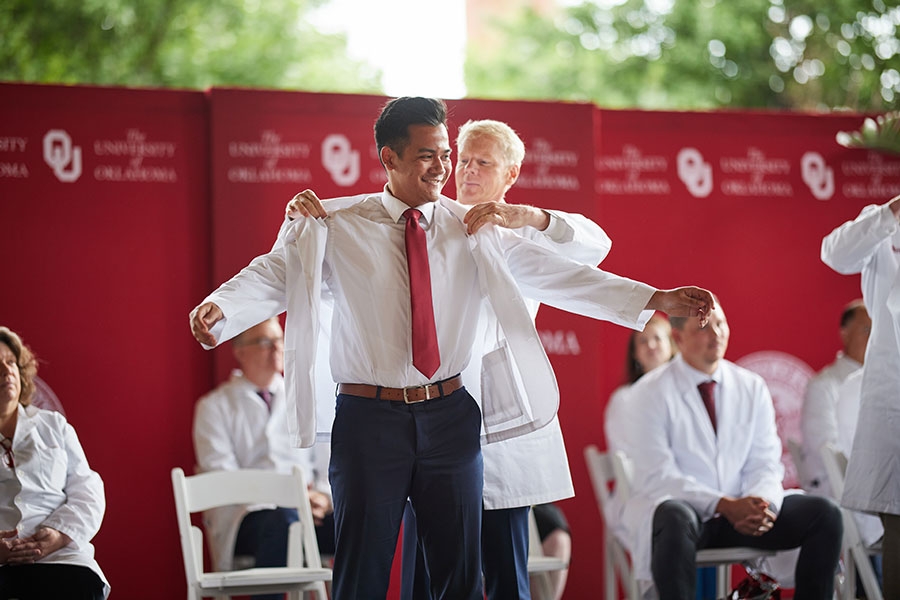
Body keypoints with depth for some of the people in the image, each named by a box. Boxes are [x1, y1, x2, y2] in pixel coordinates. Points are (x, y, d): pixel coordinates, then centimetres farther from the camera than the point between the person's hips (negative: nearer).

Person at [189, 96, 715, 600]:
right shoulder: (336, 231, 0)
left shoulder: (474, 232, 6)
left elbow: (553, 274, 2)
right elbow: (274, 276, -9)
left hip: (450, 416, 3)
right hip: (369, 418, -2)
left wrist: (656, 300, -6)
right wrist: (219, 308, -31)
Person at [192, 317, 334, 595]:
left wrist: (323, 496, -4)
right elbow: (220, 477, 0)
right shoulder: (215, 406, 12)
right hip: (247, 515, -4)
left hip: (308, 512, 4)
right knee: (282, 520, -40)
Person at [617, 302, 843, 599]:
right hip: (678, 507, -5)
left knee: (824, 514, -15)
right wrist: (724, 505, -26)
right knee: (677, 520, -40)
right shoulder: (649, 394, -6)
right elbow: (658, 475, -14)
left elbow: (765, 464, 5)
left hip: (742, 510, 5)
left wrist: (761, 503, -19)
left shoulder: (752, 387, 9)